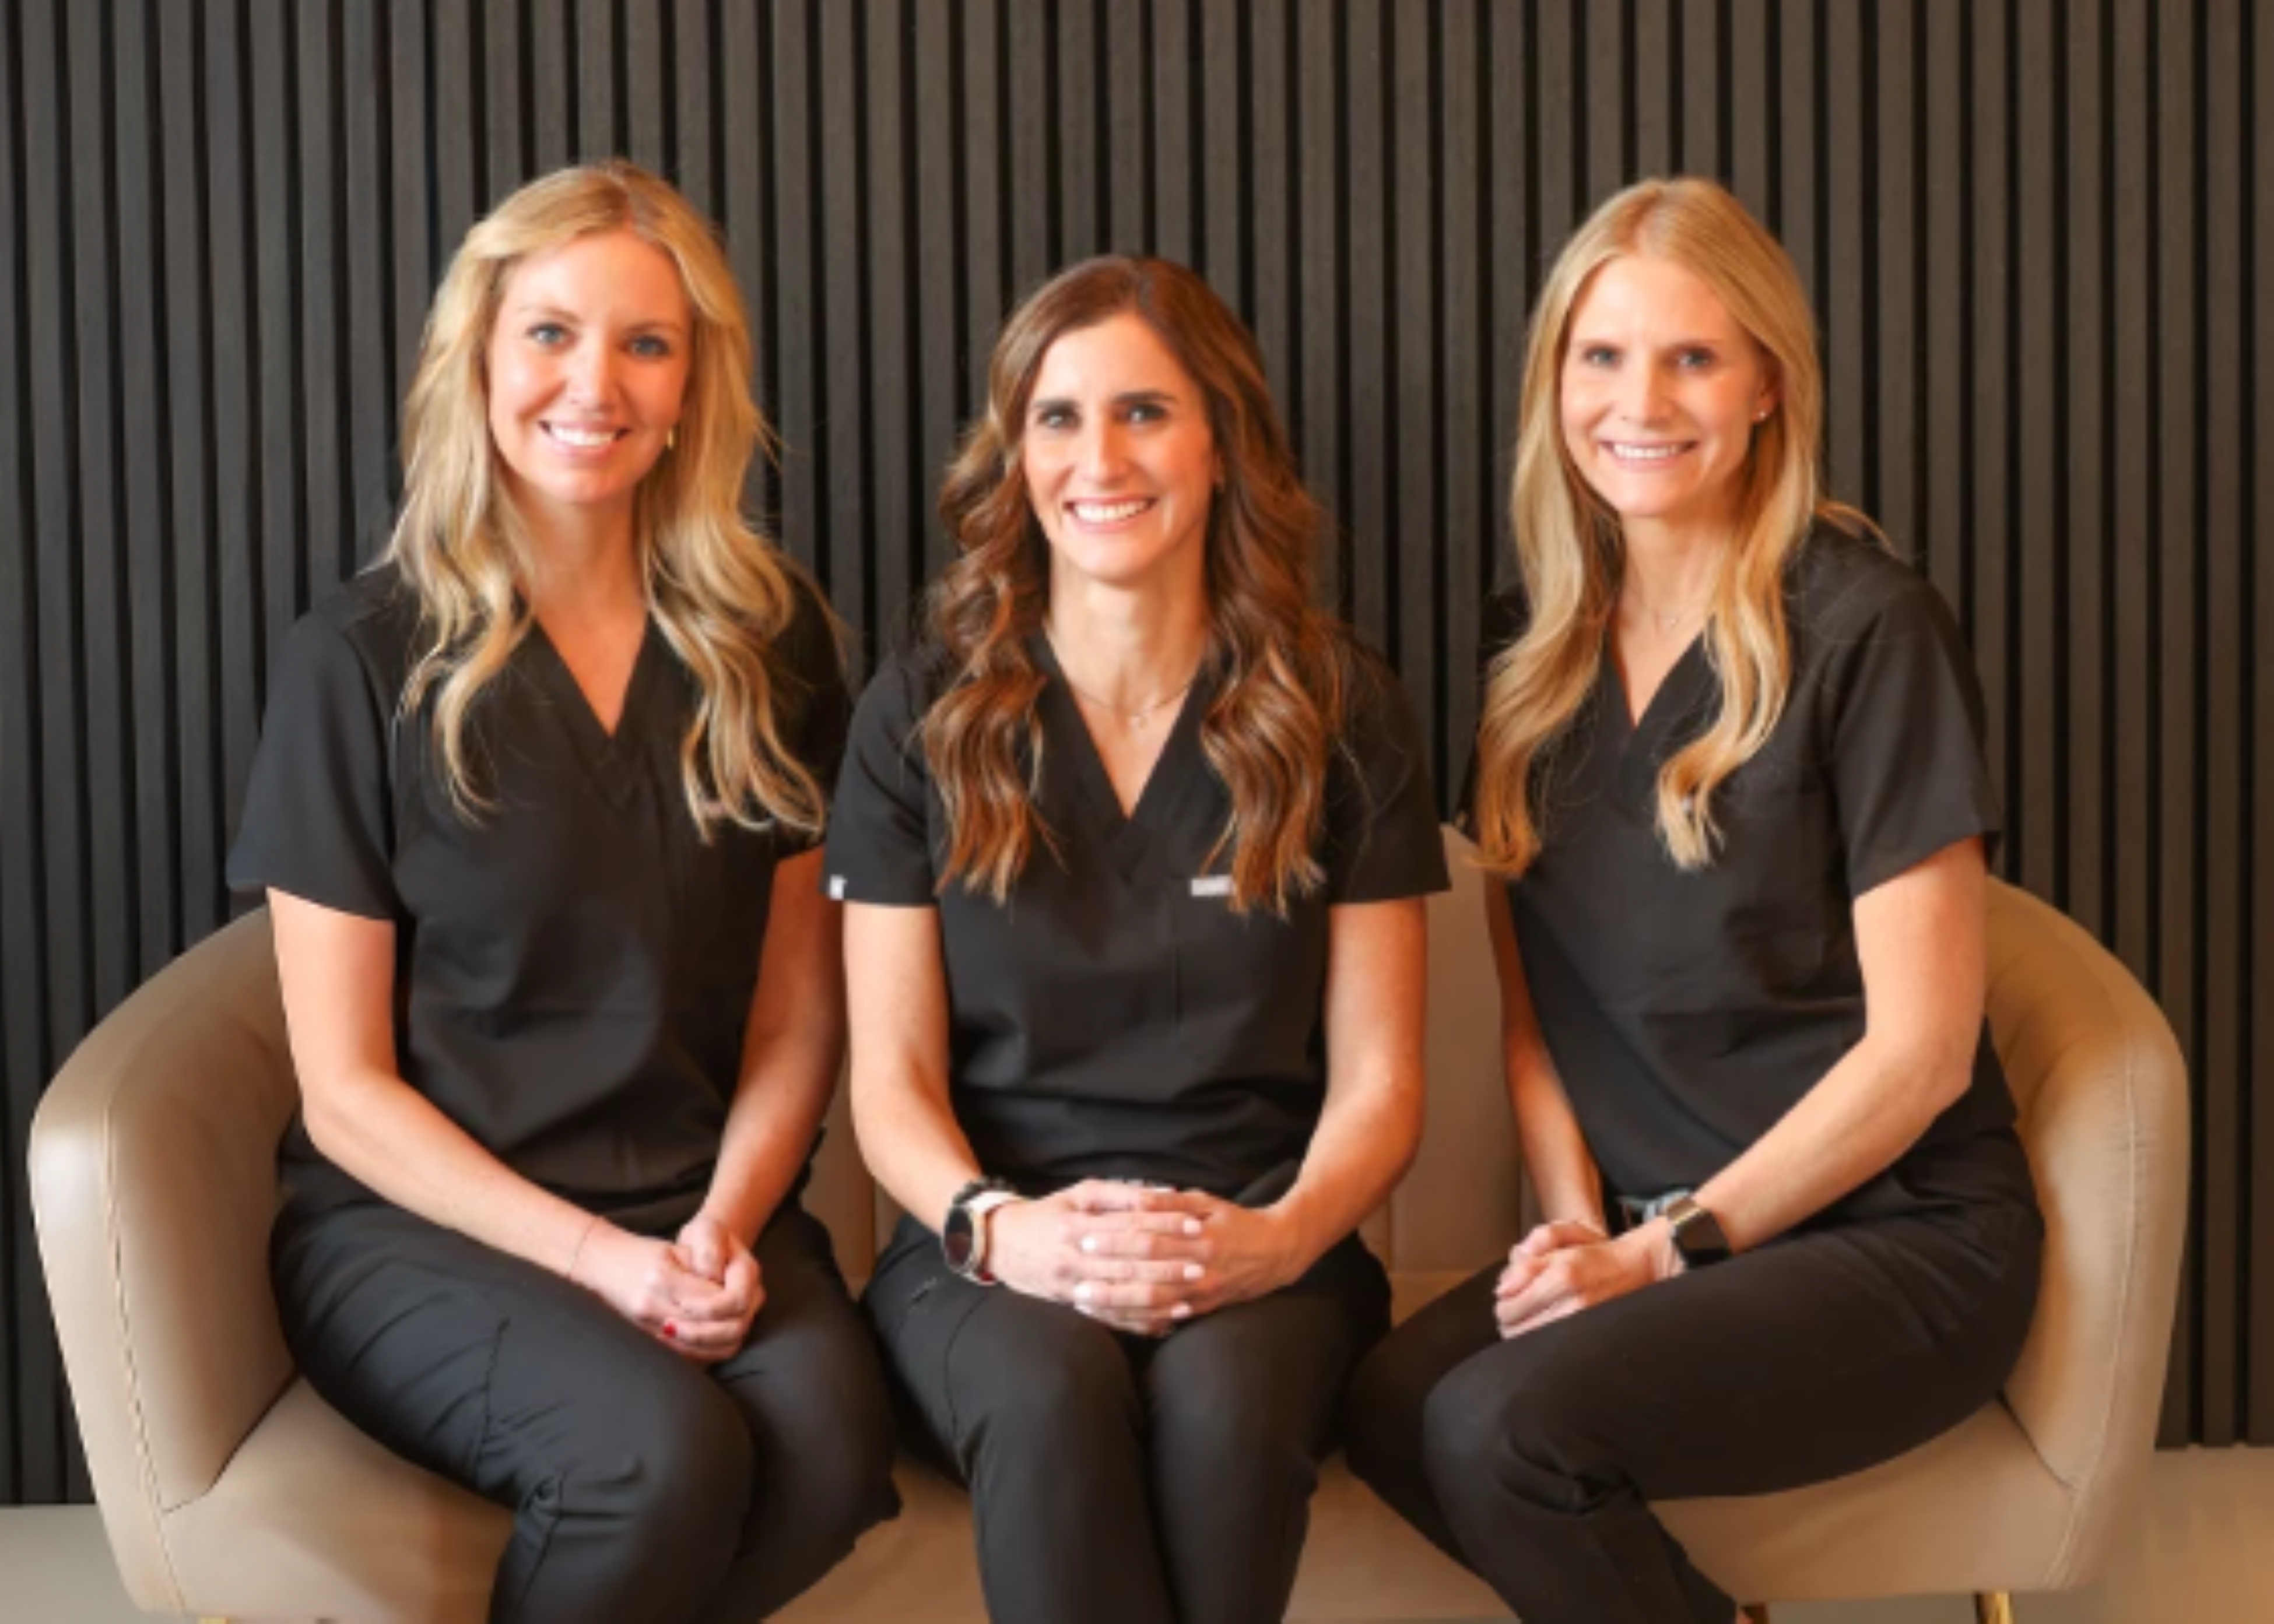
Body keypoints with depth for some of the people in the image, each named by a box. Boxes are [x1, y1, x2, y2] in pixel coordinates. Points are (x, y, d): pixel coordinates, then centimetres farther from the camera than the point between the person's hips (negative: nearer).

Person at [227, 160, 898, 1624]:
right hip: (424, 1225, -3)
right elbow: (347, 1090, -4)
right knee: (660, 1451, -32)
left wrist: (725, 1224, -11)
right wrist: (597, 1258, -15)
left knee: (832, 1436, -29)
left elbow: (799, 1010, 7)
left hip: (703, 1212, 3)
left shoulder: (769, 639, 6)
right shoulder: (365, 661, -4)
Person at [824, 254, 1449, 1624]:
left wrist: (1282, 1234, -16)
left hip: (1257, 1248, 0)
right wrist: (1003, 1228, -18)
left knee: (1222, 1395, -35)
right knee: (1049, 1396, -35)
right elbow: (893, 1078, 3)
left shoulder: (1344, 713, 6)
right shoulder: (921, 716, 5)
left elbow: (1378, 1078, 5)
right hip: (997, 1244, 0)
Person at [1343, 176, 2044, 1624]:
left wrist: (1669, 1247, -12)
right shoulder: (1542, 644, 8)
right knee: (1390, 1407, -23)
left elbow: (1920, 1046, -12)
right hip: (1637, 1234, 5)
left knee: (1503, 1429, -28)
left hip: (1896, 1235, -5)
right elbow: (1534, 996, 10)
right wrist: (1576, 1219, -6)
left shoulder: (1866, 630, -11)